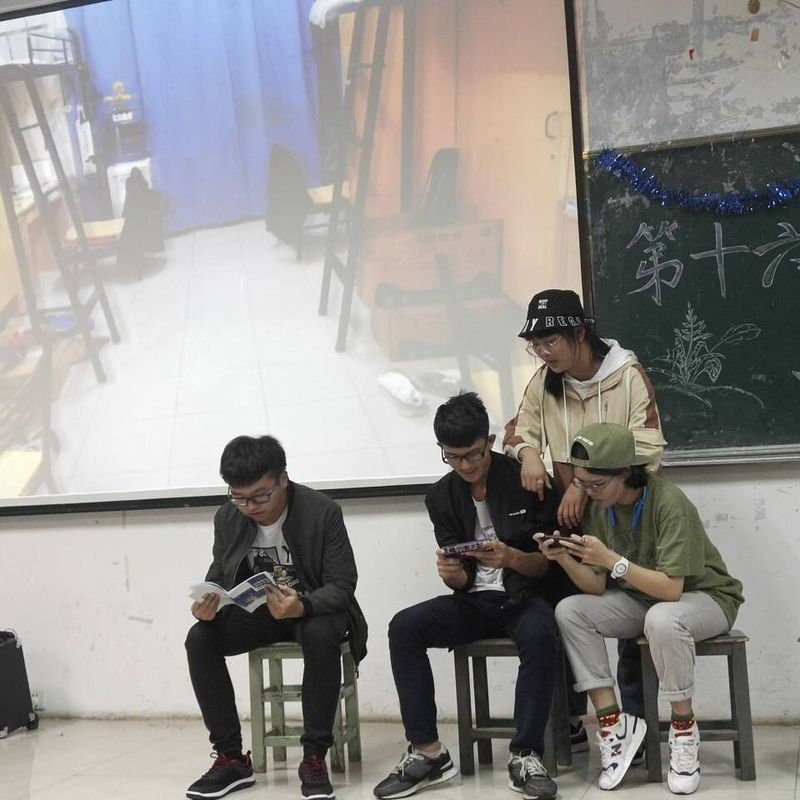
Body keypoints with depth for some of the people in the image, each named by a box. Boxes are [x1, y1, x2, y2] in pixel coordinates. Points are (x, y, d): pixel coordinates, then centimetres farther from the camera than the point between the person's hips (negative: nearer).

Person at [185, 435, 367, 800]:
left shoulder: (322, 511, -21)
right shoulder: (227, 518, -8)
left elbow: (342, 585, -21)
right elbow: (219, 576, 3)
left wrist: (302, 606, -43)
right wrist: (206, 604, -23)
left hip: (314, 608, -4)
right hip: (257, 609, 4)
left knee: (321, 635, -39)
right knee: (199, 638, -22)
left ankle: (314, 757, -25)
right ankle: (231, 757, -13)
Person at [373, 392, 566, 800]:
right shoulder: (442, 496, 4)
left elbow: (551, 562, -5)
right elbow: (461, 581, 5)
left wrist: (511, 558, -26)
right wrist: (452, 574, -20)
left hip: (526, 594, -3)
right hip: (474, 599, 4)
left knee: (538, 635, -38)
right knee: (403, 627, -21)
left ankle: (525, 756, -28)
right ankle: (427, 752, -19)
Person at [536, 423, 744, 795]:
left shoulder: (669, 503, -27)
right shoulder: (600, 508, -8)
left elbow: (671, 589, -31)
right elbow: (597, 587, -7)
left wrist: (611, 559, -38)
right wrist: (566, 560, -25)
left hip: (703, 597, -6)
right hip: (642, 598, 6)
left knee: (661, 619, -39)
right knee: (570, 611, -17)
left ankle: (683, 728, -17)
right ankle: (613, 722, -13)